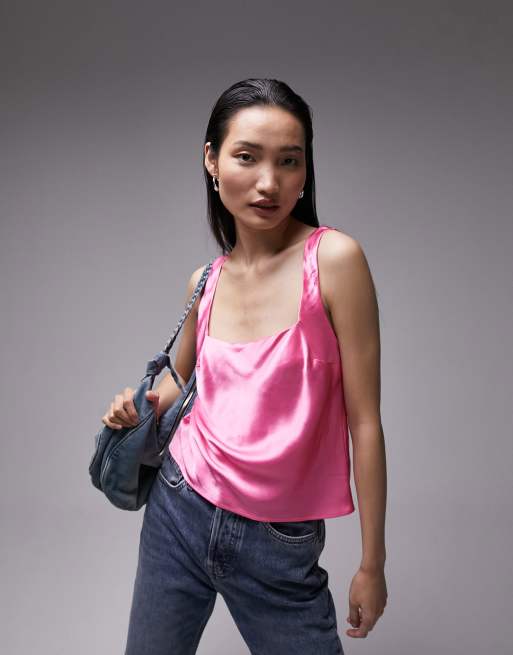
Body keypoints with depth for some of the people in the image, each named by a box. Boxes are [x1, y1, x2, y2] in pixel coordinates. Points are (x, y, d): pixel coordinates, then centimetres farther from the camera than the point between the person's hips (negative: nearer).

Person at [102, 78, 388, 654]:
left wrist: (372, 564, -8)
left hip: (281, 547, -4)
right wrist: (140, 408, 0)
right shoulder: (206, 281, 0)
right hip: (179, 510, 4)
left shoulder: (333, 259, -15)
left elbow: (364, 421, -13)